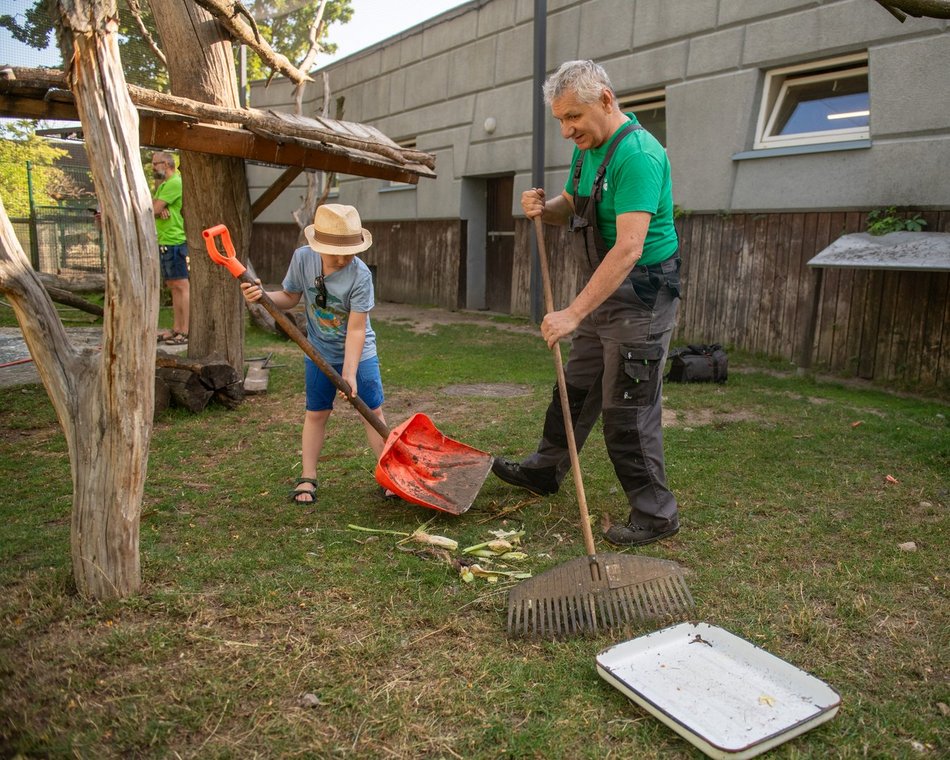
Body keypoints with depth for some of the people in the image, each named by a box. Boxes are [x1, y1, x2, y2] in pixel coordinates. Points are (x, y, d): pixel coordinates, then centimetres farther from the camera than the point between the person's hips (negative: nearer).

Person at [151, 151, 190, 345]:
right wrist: (161, 208, -9)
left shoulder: (175, 183, -11)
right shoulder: (163, 185, 22)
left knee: (181, 286, -10)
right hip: (164, 242, 10)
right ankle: (176, 329, 16)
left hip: (174, 242, -10)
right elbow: (153, 206, 11)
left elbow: (153, 210, -15)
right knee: (173, 287, 11)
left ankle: (185, 332, -10)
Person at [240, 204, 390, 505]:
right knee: (316, 413, 8)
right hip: (319, 354, 3)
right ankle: (307, 479, 20)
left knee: (373, 412, 0)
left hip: (359, 353, -3)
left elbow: (356, 330, -25)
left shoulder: (360, 275, -27)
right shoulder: (302, 258, -15)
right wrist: (263, 295, -19)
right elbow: (290, 298, 1)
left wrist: (349, 373, -29)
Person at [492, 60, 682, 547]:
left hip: (641, 295, -9)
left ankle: (655, 514, 13)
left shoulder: (637, 155, -22)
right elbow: (571, 209, 22)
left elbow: (628, 248, -31)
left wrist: (573, 313, -33)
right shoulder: (587, 149, 8)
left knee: (628, 411, -3)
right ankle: (544, 471, 37)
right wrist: (544, 208, -2)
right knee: (576, 388, 20)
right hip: (605, 292, 9)